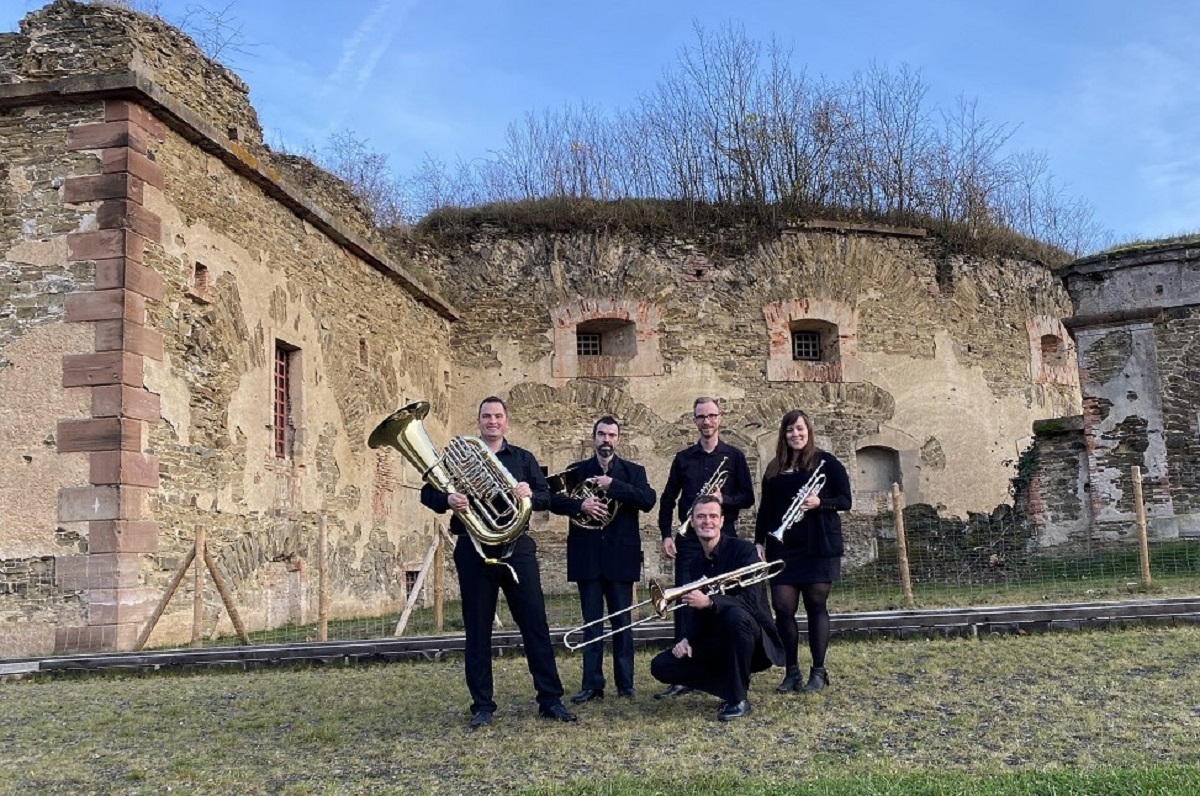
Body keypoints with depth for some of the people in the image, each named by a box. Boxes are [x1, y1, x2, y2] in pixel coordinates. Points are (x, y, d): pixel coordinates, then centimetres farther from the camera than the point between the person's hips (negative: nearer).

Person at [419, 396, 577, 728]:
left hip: (517, 548, 1)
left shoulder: (522, 458, 14)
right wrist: (447, 499, -19)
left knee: (535, 623, 0)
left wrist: (530, 493, -15)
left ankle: (550, 699, 7)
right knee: (477, 629, 3)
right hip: (474, 551, -1)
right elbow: (428, 493, 4)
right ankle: (482, 705, 12)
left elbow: (546, 498, 8)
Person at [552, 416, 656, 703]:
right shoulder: (576, 470, 9)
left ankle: (625, 683, 14)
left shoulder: (633, 471, 6)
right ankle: (591, 684, 9)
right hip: (587, 557, 1)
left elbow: (648, 500, -10)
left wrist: (613, 485, -16)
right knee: (592, 623, 4)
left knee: (622, 622, 6)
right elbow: (554, 500, -1)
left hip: (620, 556, -1)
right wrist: (580, 504, -19)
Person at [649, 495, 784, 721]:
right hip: (716, 644, 6)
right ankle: (731, 685, 4)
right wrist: (686, 639, -9)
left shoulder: (743, 550, -13)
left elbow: (751, 601, -25)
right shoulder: (696, 563, 7)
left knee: (736, 615, -39)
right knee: (660, 666, -7)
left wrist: (709, 602, -39)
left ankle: (738, 698, -21)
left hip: (754, 641, -6)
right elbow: (696, 611, 11)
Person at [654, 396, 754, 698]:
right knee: (683, 604, -4)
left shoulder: (734, 456, 6)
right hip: (688, 540, 1)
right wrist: (666, 534, 1)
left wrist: (724, 498, -18)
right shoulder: (683, 458, 10)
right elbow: (668, 499, 12)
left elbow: (748, 497, 1)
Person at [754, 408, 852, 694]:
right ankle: (792, 671, 10)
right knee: (782, 607, -2)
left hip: (818, 545, -4)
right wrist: (759, 542, 6)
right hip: (782, 547, 4)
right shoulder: (774, 468, 14)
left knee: (816, 606, 0)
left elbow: (845, 501, -2)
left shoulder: (825, 461, 1)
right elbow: (765, 509, 15)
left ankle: (818, 672, 9)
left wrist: (819, 503, -19)